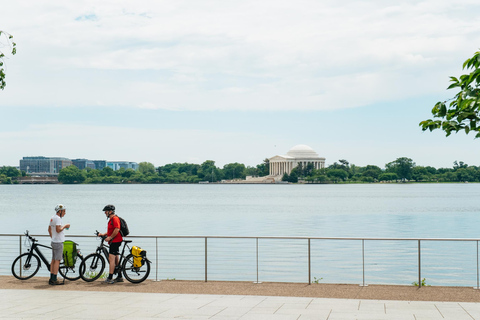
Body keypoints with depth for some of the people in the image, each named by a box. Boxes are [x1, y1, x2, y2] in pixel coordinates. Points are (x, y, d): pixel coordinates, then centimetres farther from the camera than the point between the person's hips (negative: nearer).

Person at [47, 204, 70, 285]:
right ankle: (54, 280, -7)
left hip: (54, 241, 10)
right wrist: (64, 226, -11)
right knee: (57, 260, -7)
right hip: (58, 242, -10)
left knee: (53, 260, 12)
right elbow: (58, 230, -26)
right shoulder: (58, 218, -16)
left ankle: (51, 279, 15)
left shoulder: (52, 218, 15)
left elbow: (49, 229, 23)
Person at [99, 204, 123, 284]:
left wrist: (110, 237, -21)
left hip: (115, 241, -11)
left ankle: (110, 278, -13)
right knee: (116, 259, 14)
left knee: (111, 259, -12)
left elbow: (117, 229, -26)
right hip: (114, 241, 11)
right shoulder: (111, 219, 20)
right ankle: (119, 277, 21)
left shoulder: (115, 218, -14)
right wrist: (104, 234, 13)